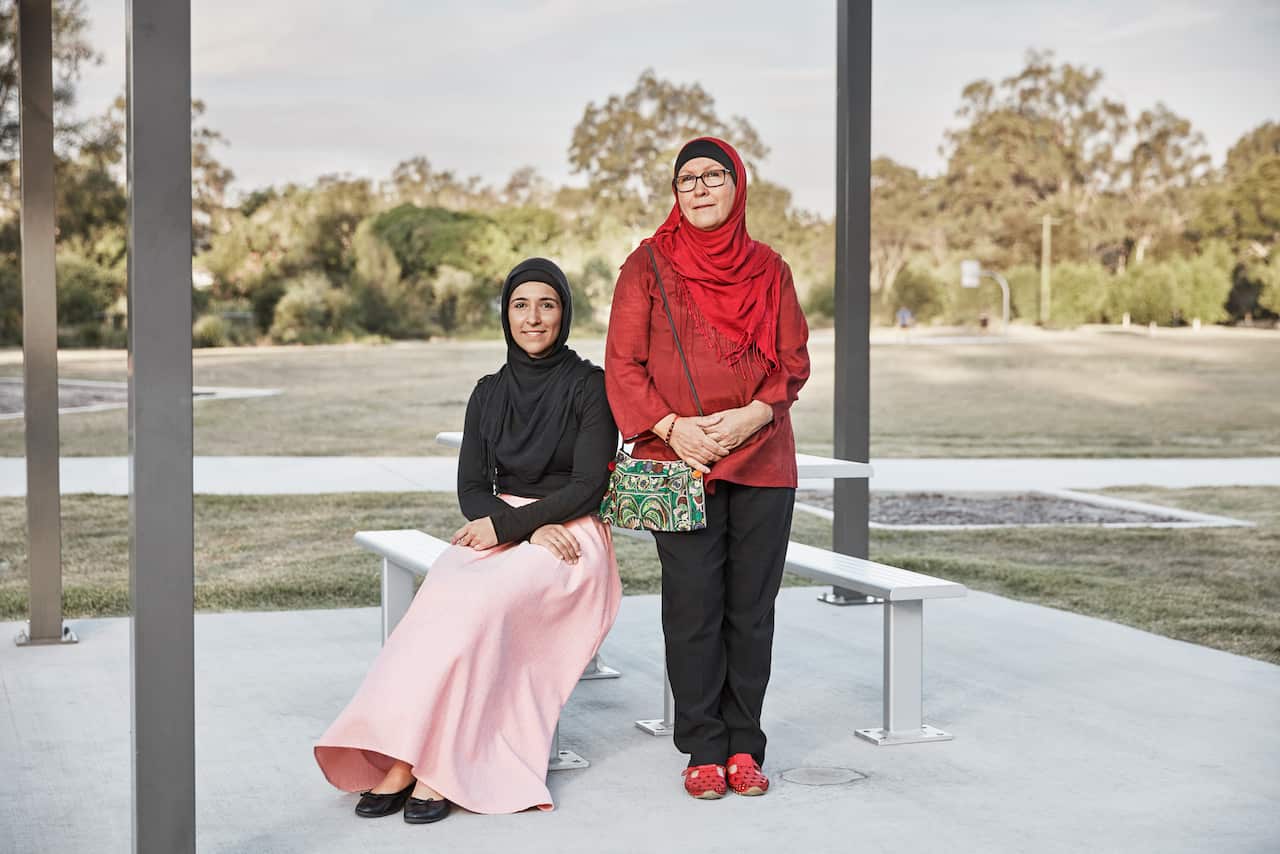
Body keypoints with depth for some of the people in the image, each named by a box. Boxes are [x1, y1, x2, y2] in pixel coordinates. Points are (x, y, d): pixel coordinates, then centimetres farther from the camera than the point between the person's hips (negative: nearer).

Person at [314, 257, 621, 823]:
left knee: (478, 603, -34)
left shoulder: (588, 386, -1)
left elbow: (589, 486, -8)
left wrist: (508, 525, -14)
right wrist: (532, 528, -10)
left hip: (570, 535, -4)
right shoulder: (489, 393, 14)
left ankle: (436, 766, -33)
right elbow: (471, 489, 9)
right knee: (444, 597, -30)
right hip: (498, 531, 4)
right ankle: (403, 759, -36)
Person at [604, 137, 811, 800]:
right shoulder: (649, 265, 5)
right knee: (693, 607, -4)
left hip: (761, 459, 2)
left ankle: (744, 746, 11)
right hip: (678, 462, -2)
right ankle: (704, 750, 5)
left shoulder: (768, 269, 12)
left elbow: (794, 360, 8)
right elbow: (622, 363, 1)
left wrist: (755, 414, -10)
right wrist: (672, 427, -12)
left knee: (751, 607, 2)